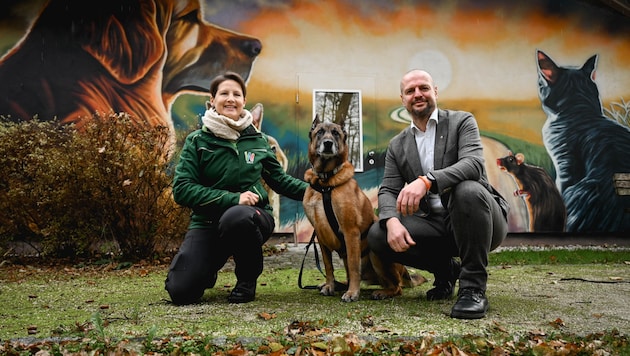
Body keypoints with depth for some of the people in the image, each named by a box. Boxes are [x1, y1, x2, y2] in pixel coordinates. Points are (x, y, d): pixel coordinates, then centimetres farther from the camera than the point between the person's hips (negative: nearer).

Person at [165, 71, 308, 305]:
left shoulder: (257, 140, 8)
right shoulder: (197, 141, 0)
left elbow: (279, 179, 18)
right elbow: (182, 189, -9)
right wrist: (232, 198, -19)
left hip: (251, 218, 1)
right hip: (207, 222, 0)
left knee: (235, 217, -38)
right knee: (181, 292, -20)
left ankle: (248, 279, -8)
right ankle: (208, 271, 19)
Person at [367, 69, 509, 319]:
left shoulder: (462, 122, -1)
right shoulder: (397, 146, 11)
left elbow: (474, 164, -21)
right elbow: (388, 191, 2)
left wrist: (426, 181, -38)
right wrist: (392, 221, -22)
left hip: (476, 219, -4)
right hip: (435, 225, 4)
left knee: (468, 190, -36)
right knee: (377, 235, -17)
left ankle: (473, 287, -21)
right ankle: (446, 269, 9)